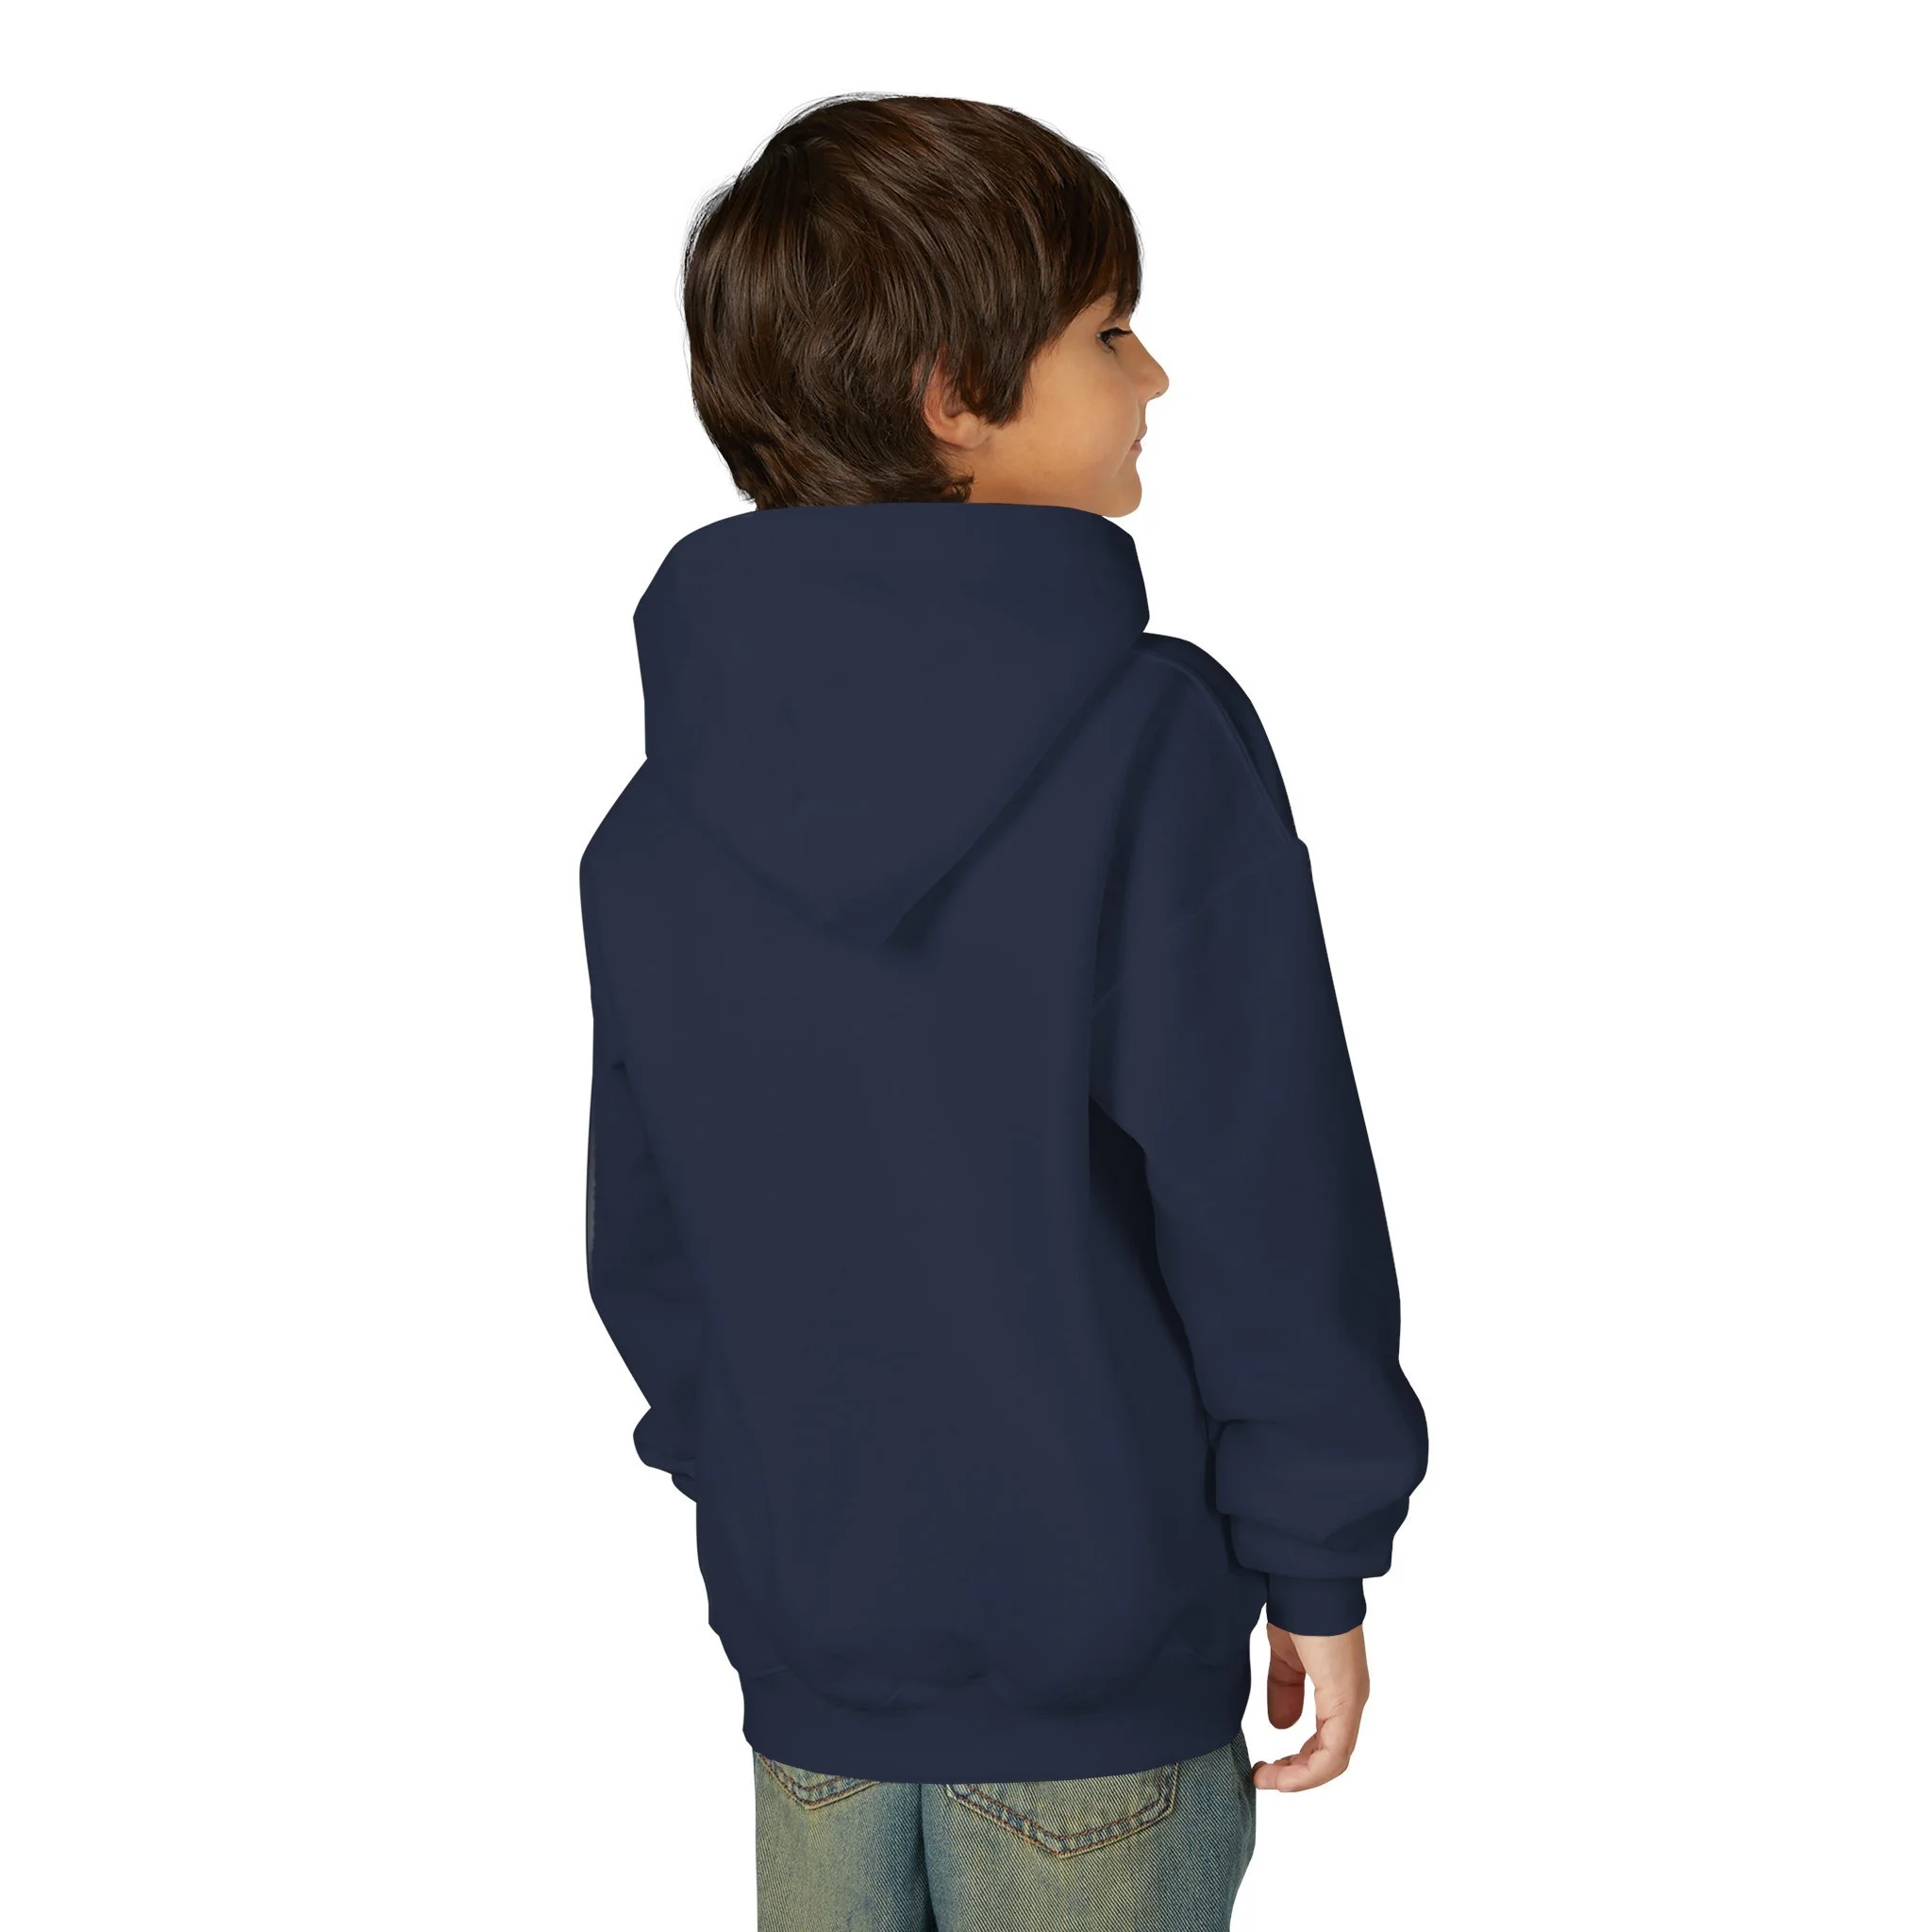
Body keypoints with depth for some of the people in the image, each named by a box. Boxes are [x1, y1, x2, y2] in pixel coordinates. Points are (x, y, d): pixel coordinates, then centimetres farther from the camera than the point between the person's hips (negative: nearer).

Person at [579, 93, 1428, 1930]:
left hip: (806, 1642, 4)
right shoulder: (1160, 742, -18)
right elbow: (1270, 1192, -16)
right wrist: (1318, 1564, -4)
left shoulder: (658, 811, -3)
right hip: (1110, 1652, -4)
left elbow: (646, 1228, 5)